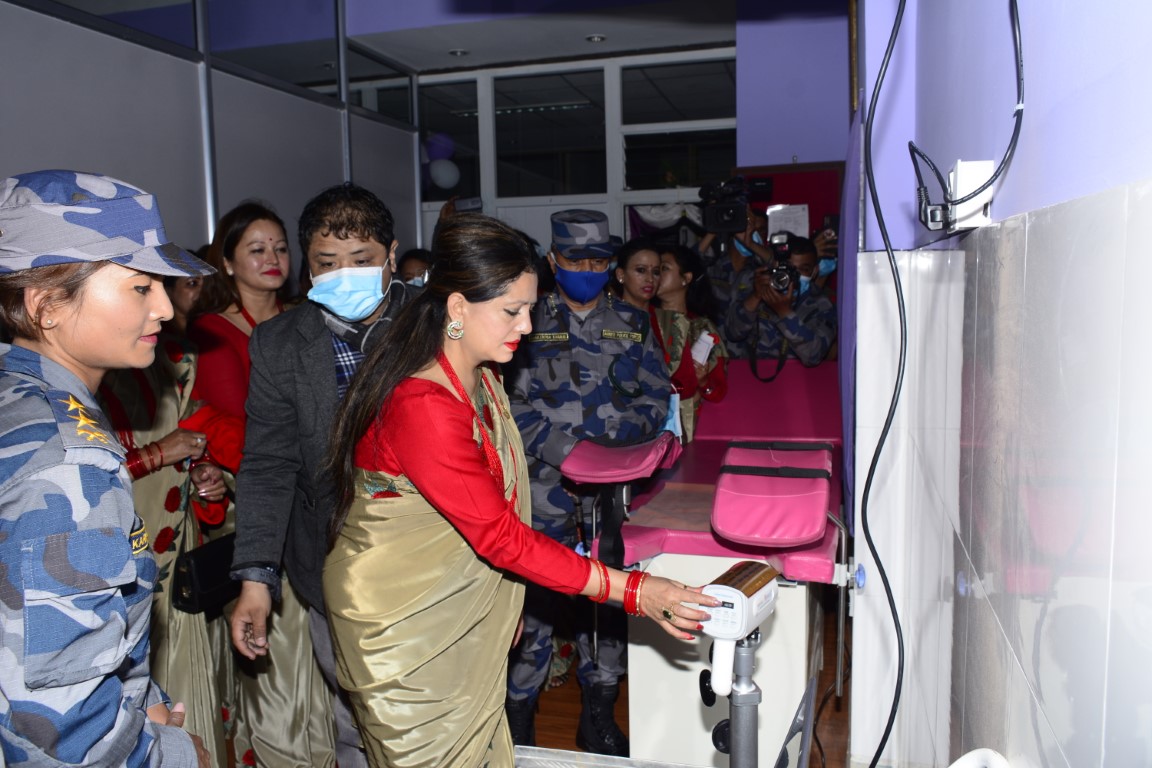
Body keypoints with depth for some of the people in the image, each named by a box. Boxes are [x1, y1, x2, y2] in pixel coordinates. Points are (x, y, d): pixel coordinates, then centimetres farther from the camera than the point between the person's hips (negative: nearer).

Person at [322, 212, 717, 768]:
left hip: (458, 610, 8)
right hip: (401, 622, -8)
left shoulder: (480, 378, 2)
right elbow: (499, 535, -27)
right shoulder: (423, 406, -29)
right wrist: (631, 591, -26)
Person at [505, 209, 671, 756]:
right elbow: (513, 401, -4)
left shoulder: (632, 324, 11)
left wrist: (611, 441, -9)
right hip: (546, 483, -2)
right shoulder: (530, 323, 3)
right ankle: (518, 716, 16)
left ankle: (598, 719, 24)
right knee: (535, 595, -2)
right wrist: (563, 452, -16)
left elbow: (657, 396, 8)